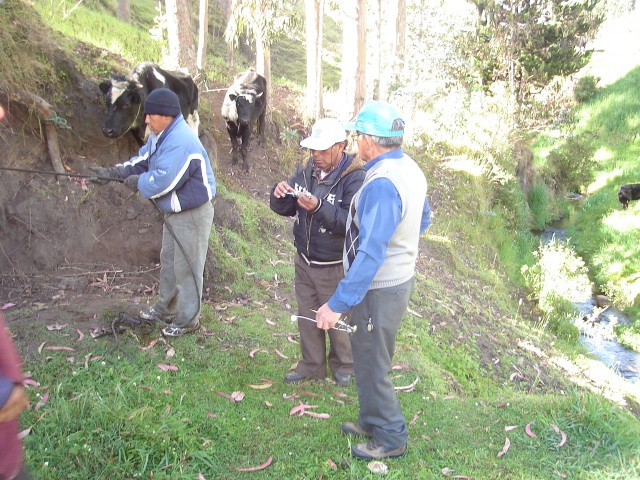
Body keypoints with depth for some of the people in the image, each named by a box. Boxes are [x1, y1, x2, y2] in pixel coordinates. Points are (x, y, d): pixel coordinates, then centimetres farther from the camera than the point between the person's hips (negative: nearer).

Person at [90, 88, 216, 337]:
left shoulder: (180, 141, -28)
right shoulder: (161, 135, 6)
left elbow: (162, 182, -31)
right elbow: (143, 160, 12)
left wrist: (137, 182, -13)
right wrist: (114, 171, 0)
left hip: (192, 214, -10)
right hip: (174, 211, 11)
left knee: (186, 267, 2)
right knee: (169, 261, 22)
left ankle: (188, 319, 18)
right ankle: (165, 308, 40)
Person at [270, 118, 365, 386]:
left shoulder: (355, 178, -19)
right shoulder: (306, 170, 0)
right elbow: (285, 210, 4)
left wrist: (319, 207, -39)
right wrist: (279, 195, -18)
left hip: (335, 267, -6)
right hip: (304, 261, 6)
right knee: (307, 316, 19)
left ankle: (343, 365, 39)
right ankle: (312, 365, 39)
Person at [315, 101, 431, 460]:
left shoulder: (382, 184, -29)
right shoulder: (410, 168, 2)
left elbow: (370, 254, -32)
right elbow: (423, 221, 15)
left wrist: (338, 304, -29)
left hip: (379, 289, -10)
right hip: (400, 278, 10)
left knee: (372, 366, 9)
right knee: (371, 359, 24)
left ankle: (391, 438, 28)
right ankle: (372, 421, 41)